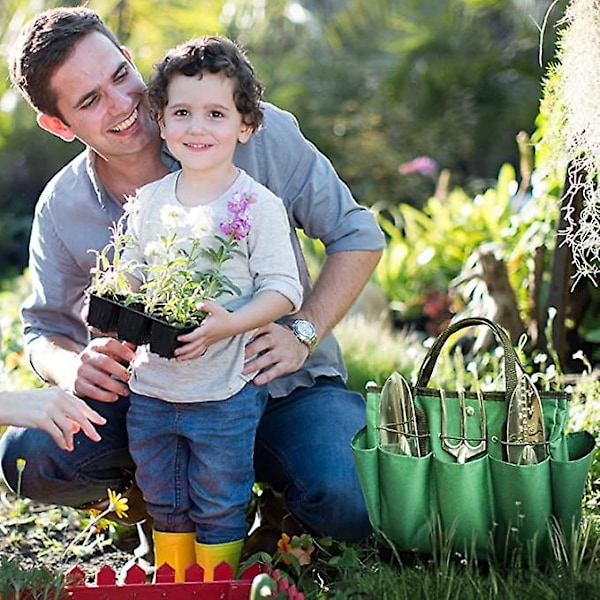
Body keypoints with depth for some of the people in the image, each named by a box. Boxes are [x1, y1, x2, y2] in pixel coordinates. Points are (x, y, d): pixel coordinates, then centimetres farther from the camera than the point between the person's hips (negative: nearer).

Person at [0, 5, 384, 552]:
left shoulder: (257, 134, -12)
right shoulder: (61, 210, -3)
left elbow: (357, 235, -5)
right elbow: (45, 330, 10)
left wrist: (302, 334, -18)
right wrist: (73, 368, -16)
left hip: (282, 386, -2)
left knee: (349, 504, -30)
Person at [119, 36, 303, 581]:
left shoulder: (258, 205, -10)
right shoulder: (147, 202, 4)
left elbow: (284, 288, -13)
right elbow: (131, 274, 12)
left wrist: (230, 323, -27)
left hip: (225, 395, -5)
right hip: (150, 387, 5)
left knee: (219, 509, 8)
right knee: (164, 504, 18)